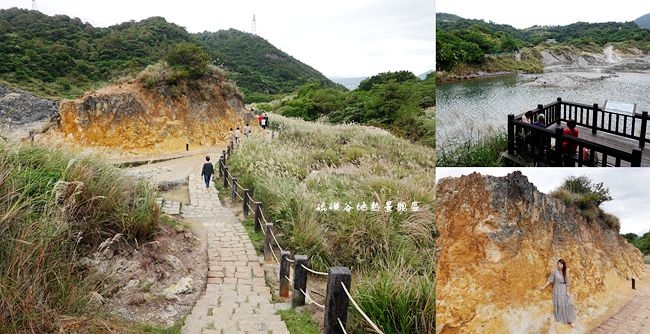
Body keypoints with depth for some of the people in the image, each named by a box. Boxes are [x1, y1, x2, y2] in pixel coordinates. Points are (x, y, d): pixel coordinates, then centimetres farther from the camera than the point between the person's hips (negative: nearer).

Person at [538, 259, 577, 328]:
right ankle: (559, 319, 14)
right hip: (557, 290, -2)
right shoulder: (555, 272, -7)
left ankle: (570, 320, 5)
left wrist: (567, 291, -5)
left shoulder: (566, 272, 0)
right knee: (558, 304, 2)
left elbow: (567, 282, 0)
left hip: (564, 290, 2)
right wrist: (544, 286, -7)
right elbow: (550, 280, -2)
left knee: (568, 304, -2)